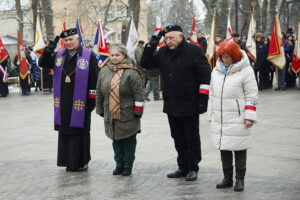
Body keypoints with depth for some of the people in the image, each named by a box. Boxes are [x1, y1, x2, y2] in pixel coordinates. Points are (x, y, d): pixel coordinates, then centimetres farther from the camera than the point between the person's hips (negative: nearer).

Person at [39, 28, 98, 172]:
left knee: (79, 132, 0)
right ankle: (68, 161, 21)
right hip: (63, 103, 5)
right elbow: (42, 64, 8)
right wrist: (49, 49, -7)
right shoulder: (59, 55, 12)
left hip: (80, 102, -5)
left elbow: (94, 80, -5)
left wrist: (92, 99, -8)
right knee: (64, 131, 10)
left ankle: (81, 162, 11)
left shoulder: (89, 56, -3)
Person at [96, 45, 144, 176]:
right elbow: (99, 93, 14)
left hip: (127, 115, -5)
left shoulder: (131, 72, -9)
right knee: (116, 140, 13)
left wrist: (138, 111, -13)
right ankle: (119, 164, 25)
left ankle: (128, 165, 16)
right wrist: (100, 110, 14)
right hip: (111, 114, 5)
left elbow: (138, 93, -11)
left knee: (129, 140, 4)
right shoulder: (104, 71, 8)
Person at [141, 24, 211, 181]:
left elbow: (205, 77, -9)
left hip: (189, 105, -6)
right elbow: (145, 64, 8)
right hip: (171, 105, 6)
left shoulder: (194, 51, -8)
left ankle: (193, 168, 16)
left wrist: (203, 99, -13)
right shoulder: (163, 52, 8)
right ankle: (183, 167, 24)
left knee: (192, 138, 5)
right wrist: (151, 45, -3)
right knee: (178, 139, 14)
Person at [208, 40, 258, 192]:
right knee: (223, 148, 11)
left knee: (239, 149, 3)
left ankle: (240, 179, 14)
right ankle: (227, 178, 22)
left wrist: (249, 117, -11)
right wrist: (211, 115, 17)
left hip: (237, 121, -5)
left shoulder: (245, 70, -6)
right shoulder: (216, 71, 12)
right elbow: (212, 94, 18)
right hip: (219, 120, 5)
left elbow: (251, 95, -7)